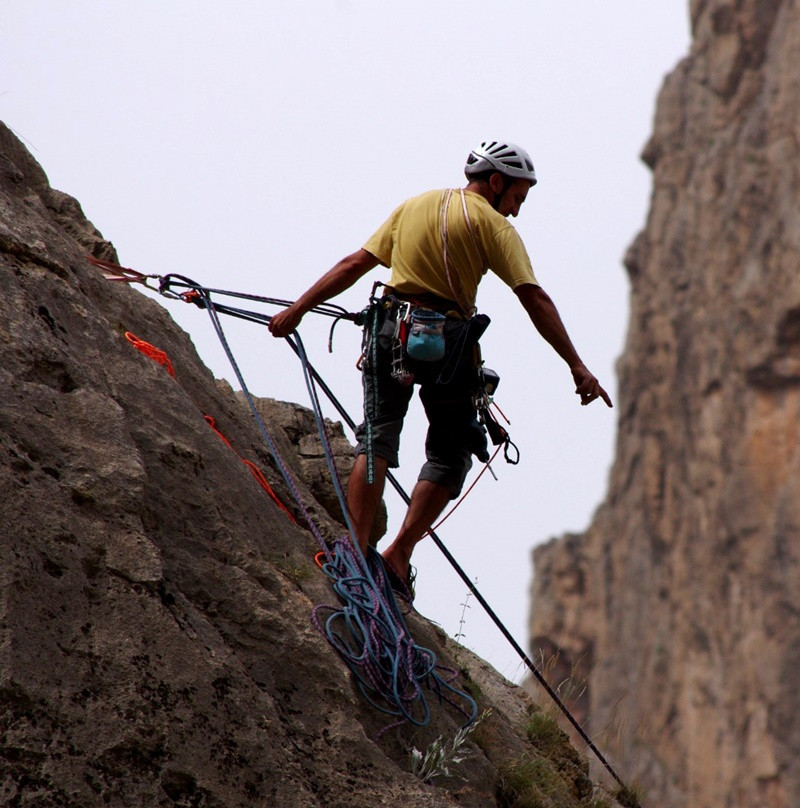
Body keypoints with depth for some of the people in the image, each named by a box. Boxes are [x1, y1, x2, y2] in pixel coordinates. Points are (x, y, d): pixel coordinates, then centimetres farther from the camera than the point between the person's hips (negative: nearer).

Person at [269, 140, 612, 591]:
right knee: (450, 455, 8)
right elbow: (535, 299, -8)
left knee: (377, 437, 5)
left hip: (392, 329, 4)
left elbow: (354, 265, 14)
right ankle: (400, 553, -2)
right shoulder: (492, 224, 0)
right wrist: (577, 367, -10)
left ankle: (356, 550, -9)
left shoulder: (414, 206, 16)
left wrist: (297, 310, 19)